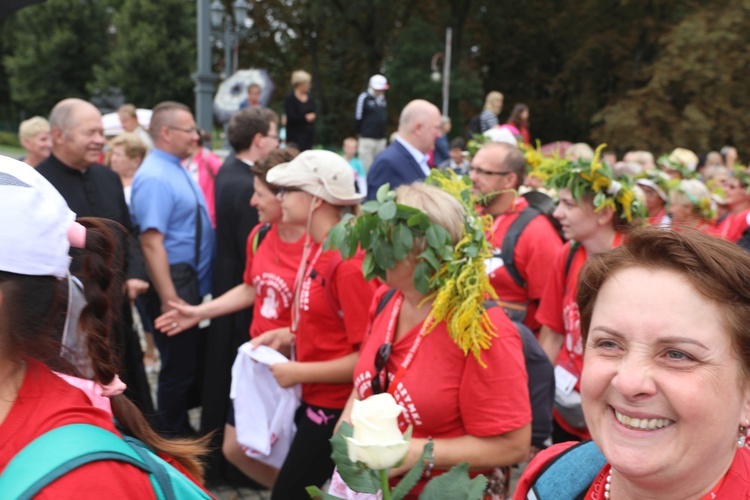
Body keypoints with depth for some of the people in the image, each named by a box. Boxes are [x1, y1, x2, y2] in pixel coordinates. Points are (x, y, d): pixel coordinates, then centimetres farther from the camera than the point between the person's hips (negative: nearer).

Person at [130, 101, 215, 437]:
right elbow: (151, 243, -26)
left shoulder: (176, 169, 9)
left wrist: (189, 290, 17)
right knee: (179, 365, 3)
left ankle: (182, 431, 37)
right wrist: (170, 299, -28)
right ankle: (172, 440, 20)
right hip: (172, 281, -10)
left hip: (190, 279, 10)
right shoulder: (155, 177, -20)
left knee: (189, 361, 21)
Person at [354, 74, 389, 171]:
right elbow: (358, 117, -7)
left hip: (381, 138, 6)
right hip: (367, 138, -6)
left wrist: (384, 132, 15)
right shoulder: (364, 98, -9)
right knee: (366, 166, -6)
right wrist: (359, 132, -1)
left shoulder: (383, 99, 11)